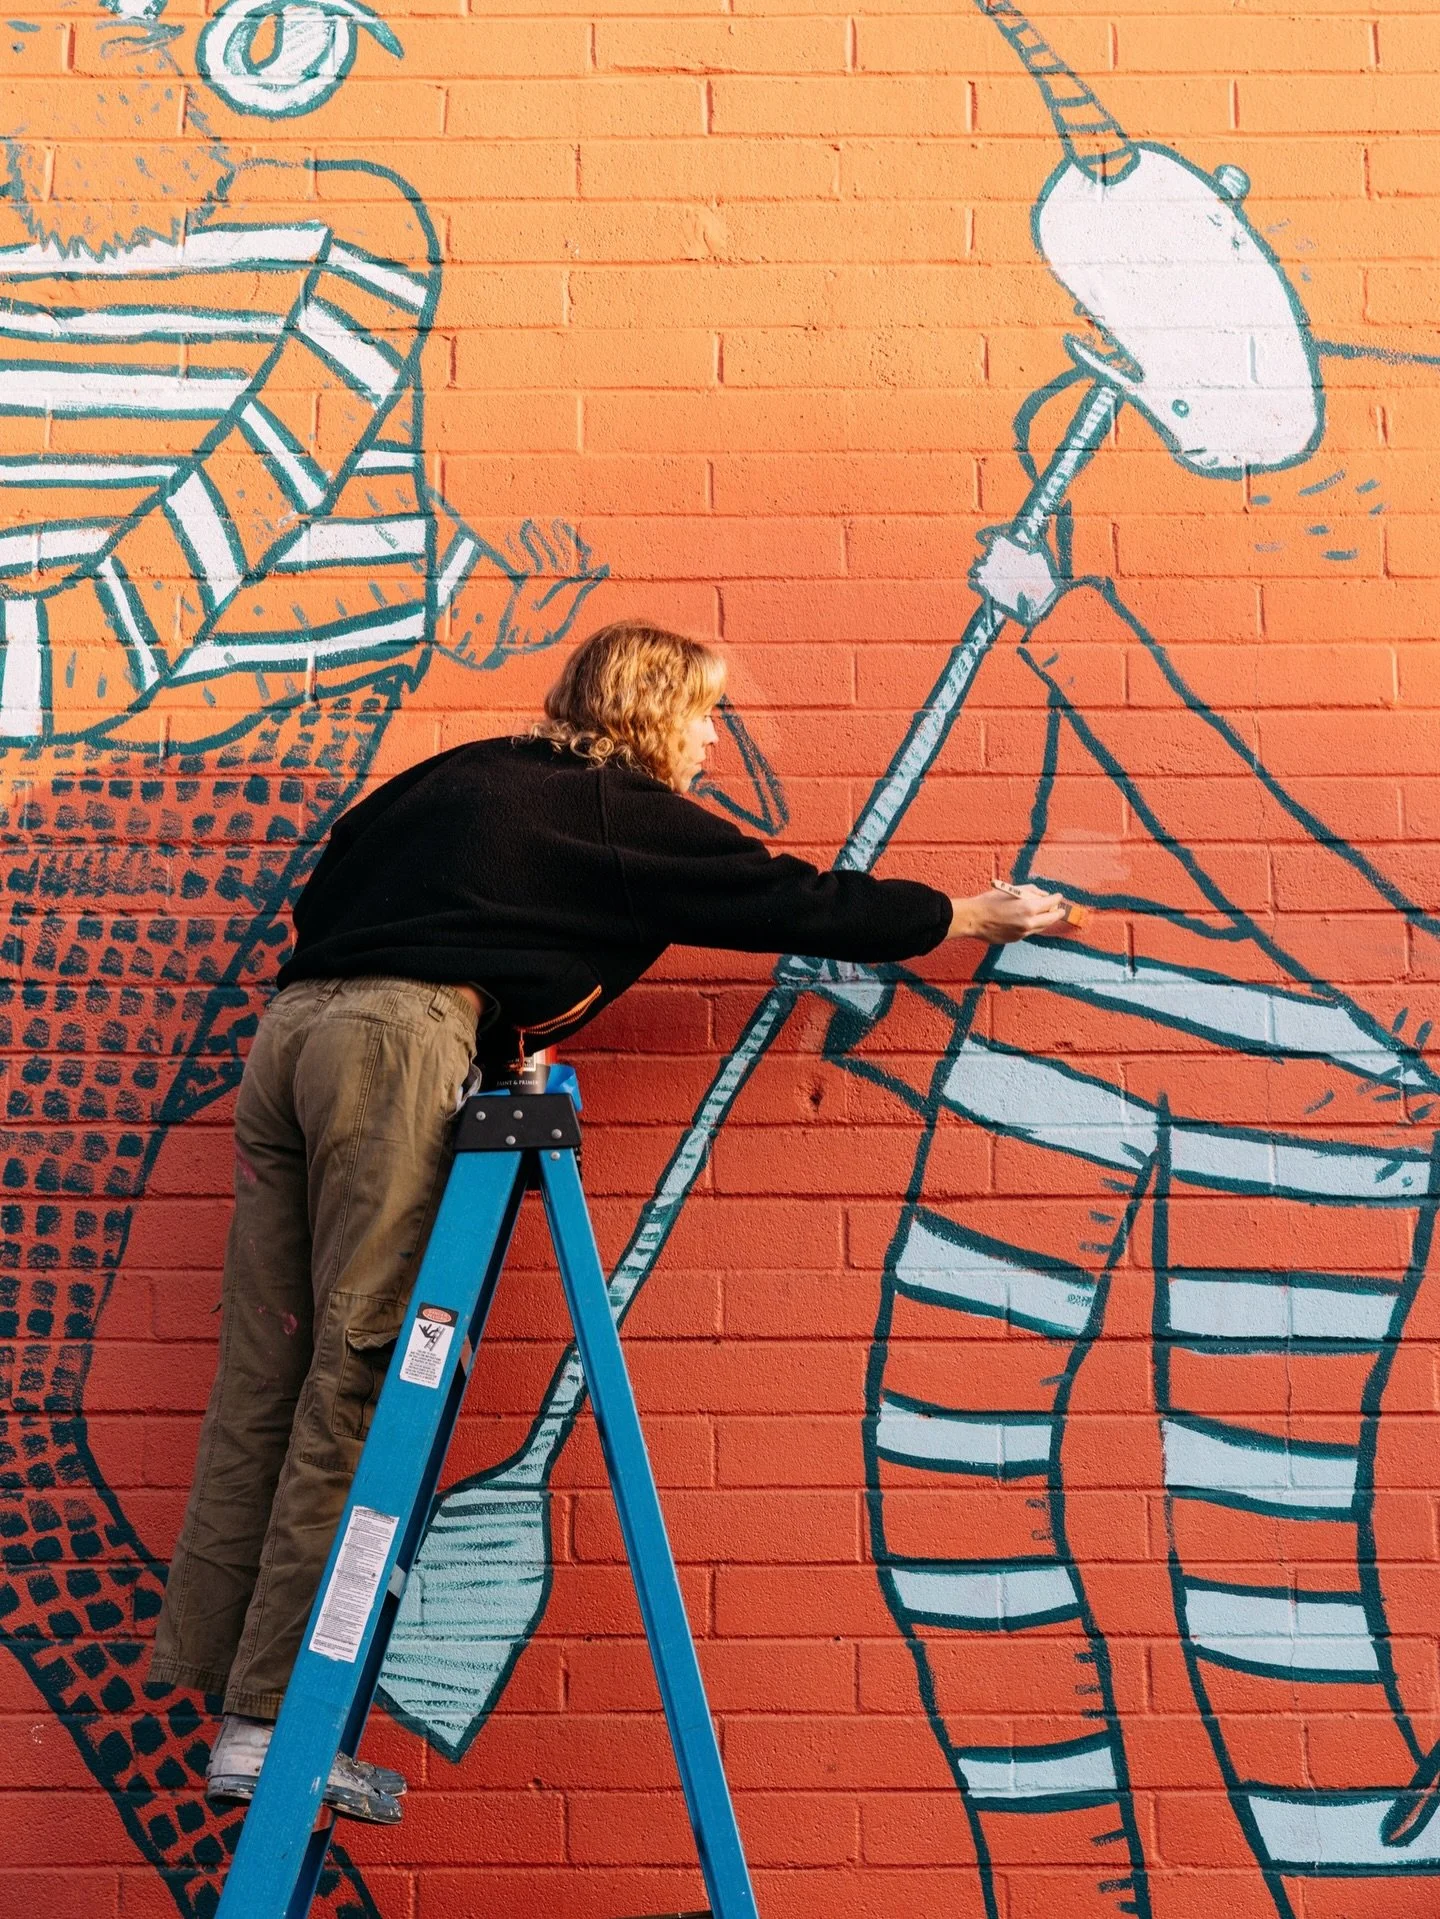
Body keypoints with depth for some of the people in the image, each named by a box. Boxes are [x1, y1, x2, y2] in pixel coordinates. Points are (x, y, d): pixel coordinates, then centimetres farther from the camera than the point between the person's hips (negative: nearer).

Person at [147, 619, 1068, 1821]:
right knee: (362, 1368, -7)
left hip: (293, 1022, 8)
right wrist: (975, 917, 25)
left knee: (269, 1370, 6)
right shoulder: (627, 818, 8)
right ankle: (269, 1721, -7)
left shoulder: (466, 775, 25)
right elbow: (797, 903, 12)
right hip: (400, 1040, -8)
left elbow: (325, 892, 24)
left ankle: (210, 1672, 8)